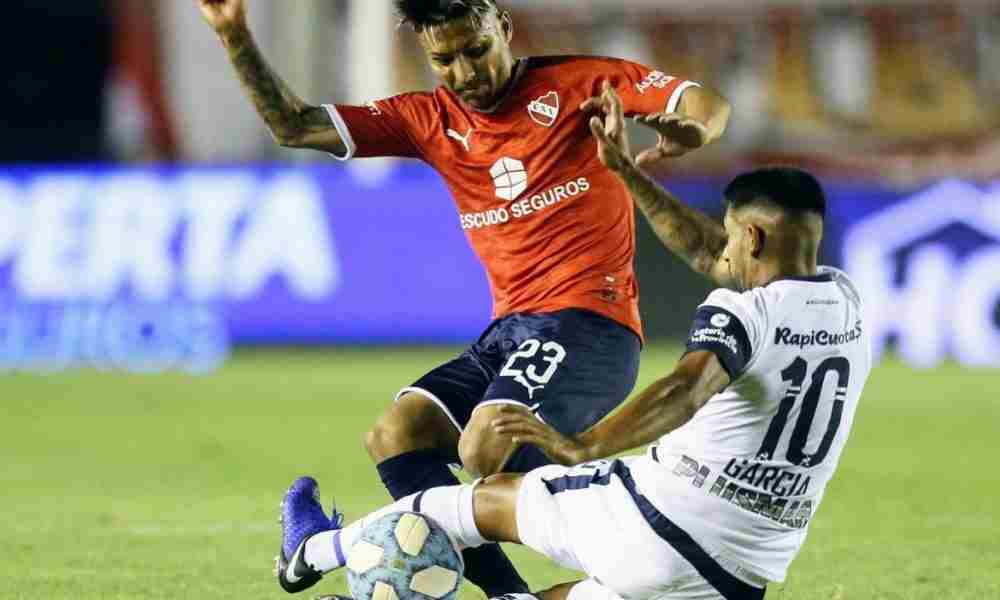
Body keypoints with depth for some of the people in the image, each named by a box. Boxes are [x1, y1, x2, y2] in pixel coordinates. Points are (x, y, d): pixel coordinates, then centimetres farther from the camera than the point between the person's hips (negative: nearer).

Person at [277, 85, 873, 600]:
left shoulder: (741, 313, -13)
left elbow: (688, 387, -33)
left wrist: (584, 445, -42)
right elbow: (706, 252, 21)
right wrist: (626, 170, 26)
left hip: (658, 522, -6)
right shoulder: (846, 303, 10)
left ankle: (315, 550, 36)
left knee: (491, 499, 19)